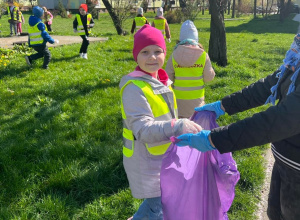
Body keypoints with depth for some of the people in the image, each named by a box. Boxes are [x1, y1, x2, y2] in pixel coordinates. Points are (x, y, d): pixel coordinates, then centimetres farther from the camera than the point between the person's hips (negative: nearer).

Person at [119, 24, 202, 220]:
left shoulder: (160, 80, 2)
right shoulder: (134, 88, -25)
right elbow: (143, 129, -34)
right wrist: (179, 126, -44)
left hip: (164, 155, 8)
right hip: (147, 160, -8)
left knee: (160, 201, 26)